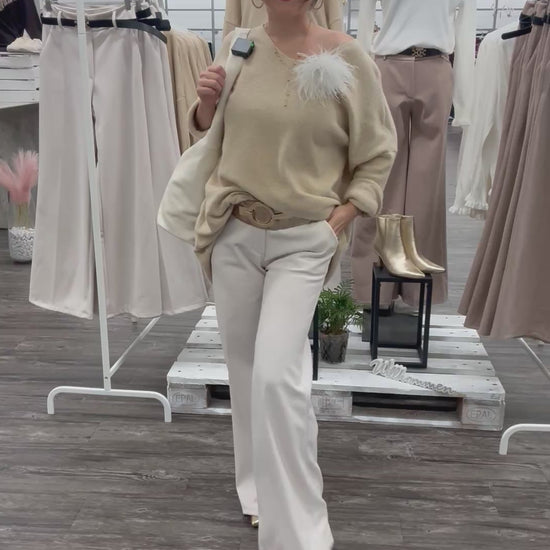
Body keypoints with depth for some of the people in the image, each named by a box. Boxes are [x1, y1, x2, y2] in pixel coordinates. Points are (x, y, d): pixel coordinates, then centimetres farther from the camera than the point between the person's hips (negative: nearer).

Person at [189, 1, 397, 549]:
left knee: (277, 375, -14)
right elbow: (206, 132, 15)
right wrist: (206, 102, -7)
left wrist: (337, 222, -8)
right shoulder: (237, 46, 3)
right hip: (234, 233, 4)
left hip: (303, 240, -4)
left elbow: (378, 153, 0)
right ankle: (257, 485, 37)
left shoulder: (347, 58, -7)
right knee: (244, 366, 14)